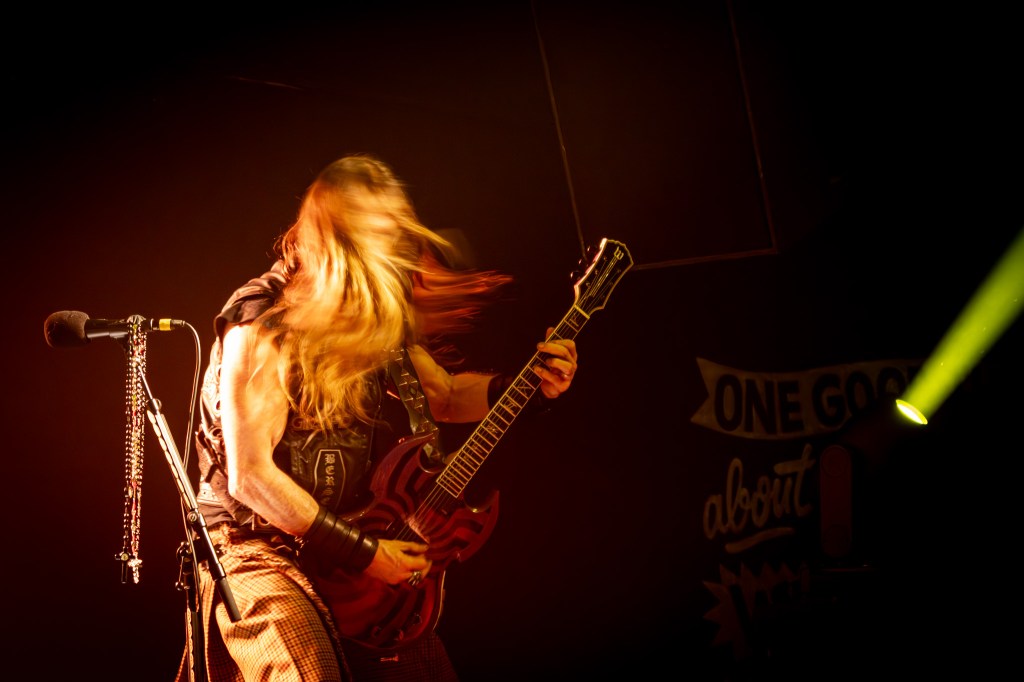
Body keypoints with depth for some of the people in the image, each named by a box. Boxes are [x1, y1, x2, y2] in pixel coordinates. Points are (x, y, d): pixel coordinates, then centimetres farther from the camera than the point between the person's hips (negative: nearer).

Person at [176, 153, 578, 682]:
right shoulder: (264, 327, -18)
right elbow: (249, 474, -23)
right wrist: (360, 550, -20)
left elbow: (443, 394, 21)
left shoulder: (379, 318, 5)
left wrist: (532, 386, 3)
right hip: (266, 549, -7)